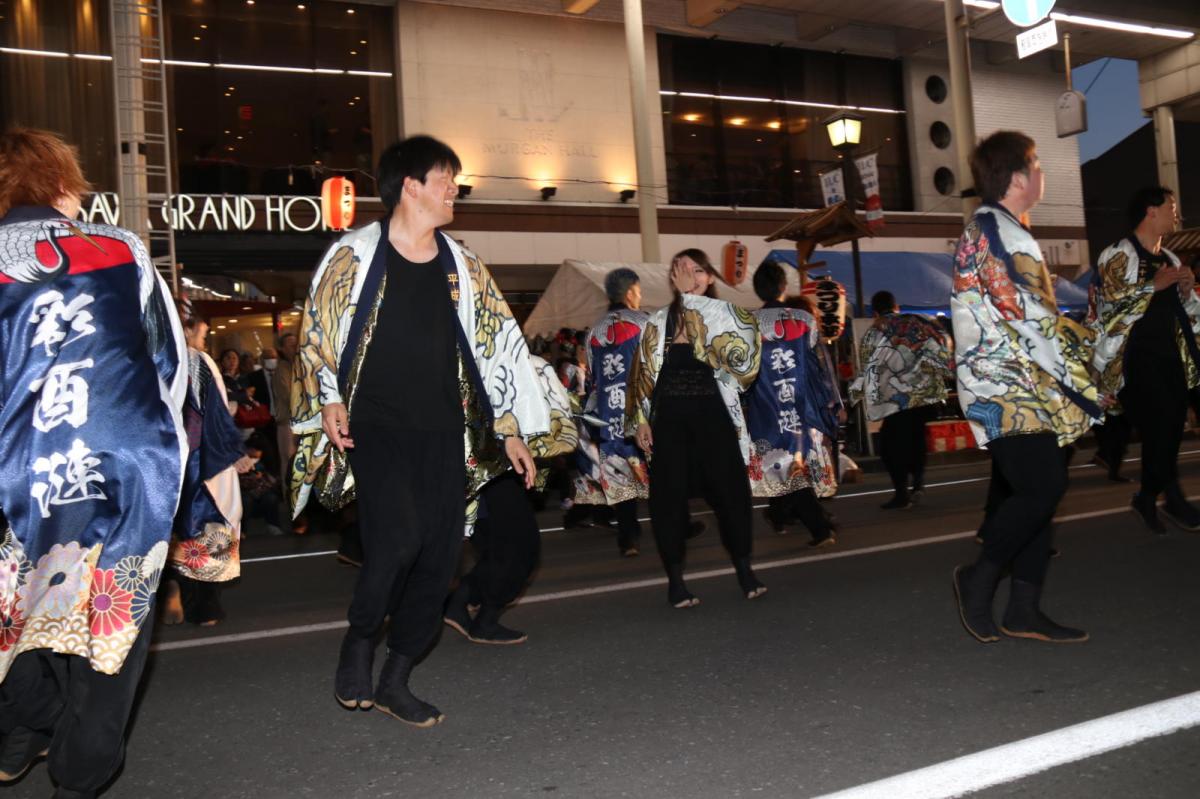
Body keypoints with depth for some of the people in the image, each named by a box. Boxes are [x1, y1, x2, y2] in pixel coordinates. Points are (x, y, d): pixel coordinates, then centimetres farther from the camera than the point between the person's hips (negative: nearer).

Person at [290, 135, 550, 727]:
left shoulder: (461, 267, 11)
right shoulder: (355, 255, 0)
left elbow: (497, 343, 13)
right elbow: (316, 331, 4)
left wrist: (511, 429, 10)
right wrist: (329, 401, -8)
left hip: (443, 429, 5)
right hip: (375, 424, -4)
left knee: (440, 555, 1)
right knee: (398, 535, -22)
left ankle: (395, 680, 18)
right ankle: (359, 641, 8)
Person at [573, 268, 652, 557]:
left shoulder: (595, 332, 9)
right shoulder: (645, 325, -5)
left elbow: (591, 378, 12)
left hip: (605, 412, 4)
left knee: (618, 474, 6)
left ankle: (628, 538, 5)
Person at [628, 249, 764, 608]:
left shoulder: (724, 313, 8)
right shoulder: (658, 321, 11)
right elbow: (644, 374, 10)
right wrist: (641, 421, 0)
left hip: (712, 413, -1)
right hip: (669, 416, 1)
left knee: (729, 490, 1)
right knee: (670, 496, 1)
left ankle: (745, 572, 16)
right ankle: (675, 580, 10)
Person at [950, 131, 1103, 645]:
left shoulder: (998, 228, 22)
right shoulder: (995, 228, -10)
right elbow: (1027, 315, -17)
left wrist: (1073, 337, 13)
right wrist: (1078, 375, -13)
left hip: (1019, 382, 10)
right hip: (1007, 384, -10)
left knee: (1035, 490, 6)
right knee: (1043, 486, -14)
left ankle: (1024, 609, 10)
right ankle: (979, 577, 1)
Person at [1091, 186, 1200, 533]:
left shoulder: (1169, 258, 17)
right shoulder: (1119, 255, -5)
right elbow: (1109, 300, -18)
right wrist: (1154, 285, -17)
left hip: (1170, 355, 7)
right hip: (1136, 357, -7)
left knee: (1170, 426, 5)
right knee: (1160, 424, -11)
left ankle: (1149, 497, 19)